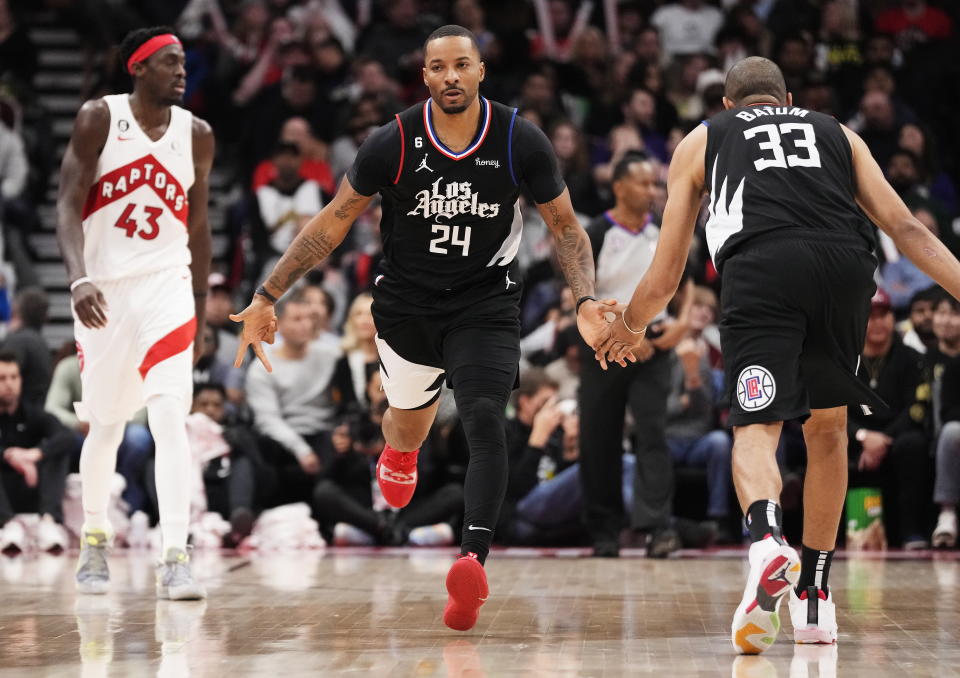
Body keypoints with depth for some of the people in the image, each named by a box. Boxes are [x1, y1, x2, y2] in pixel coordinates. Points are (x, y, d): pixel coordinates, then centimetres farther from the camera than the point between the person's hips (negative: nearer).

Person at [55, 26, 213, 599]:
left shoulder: (197, 135, 3)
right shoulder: (99, 120, -6)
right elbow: (69, 206, -11)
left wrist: (201, 314, 13)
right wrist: (79, 279, -26)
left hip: (166, 286, 1)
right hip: (104, 288, -1)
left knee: (171, 418, -16)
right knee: (106, 424, 11)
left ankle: (176, 560, -19)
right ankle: (95, 541, 34)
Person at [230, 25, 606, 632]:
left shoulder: (520, 142, -13)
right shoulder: (394, 144, -14)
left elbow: (566, 225, -1)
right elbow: (334, 222, -3)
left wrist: (586, 299, -17)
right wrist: (269, 296, -6)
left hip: (485, 303, -1)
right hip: (406, 301, 2)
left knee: (486, 422, -22)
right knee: (410, 416, 21)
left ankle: (473, 560, -33)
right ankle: (400, 453, 60)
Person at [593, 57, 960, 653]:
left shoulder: (701, 141, 29)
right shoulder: (838, 133, 33)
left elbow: (665, 277, 29)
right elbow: (905, 227, 19)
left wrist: (629, 326, 46)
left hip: (762, 268, -2)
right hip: (846, 264, 2)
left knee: (757, 426, -8)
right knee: (827, 429, 19)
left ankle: (767, 541, -40)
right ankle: (814, 599, 22)